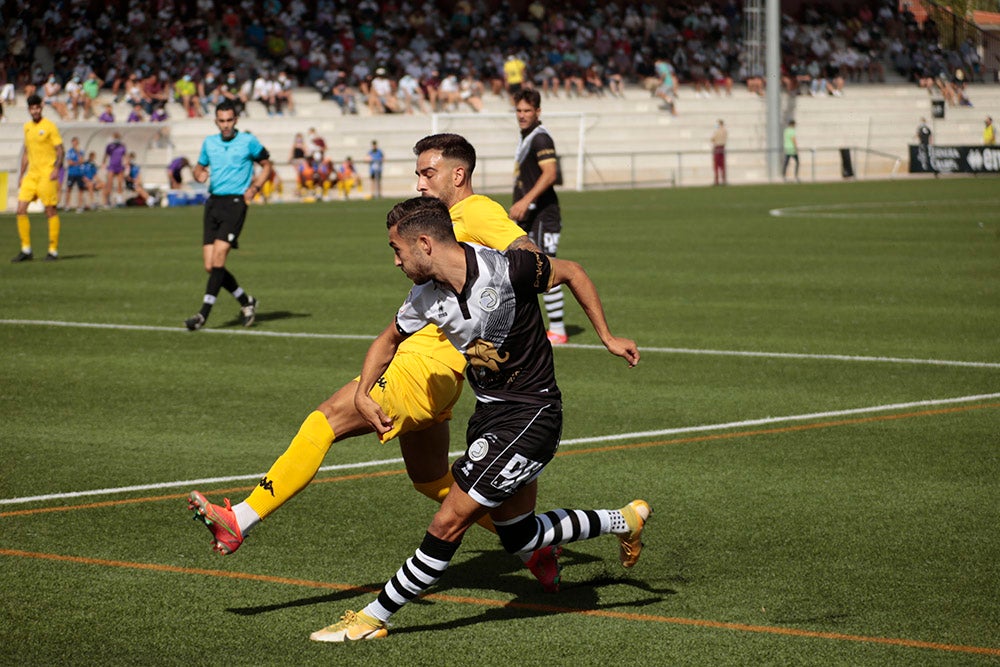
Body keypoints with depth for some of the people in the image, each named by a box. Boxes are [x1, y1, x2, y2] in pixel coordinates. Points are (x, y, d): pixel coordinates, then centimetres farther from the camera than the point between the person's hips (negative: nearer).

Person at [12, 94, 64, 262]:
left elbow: (60, 150, -7)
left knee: (51, 211, -3)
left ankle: (53, 250, 3)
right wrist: (21, 175, 20)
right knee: (21, 209, -2)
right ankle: (26, 250, 5)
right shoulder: (27, 127, 15)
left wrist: (56, 168, -20)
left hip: (47, 173, -6)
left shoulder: (49, 126, -5)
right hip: (31, 173, 6)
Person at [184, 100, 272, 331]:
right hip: (213, 202, 5)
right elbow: (200, 166, 26)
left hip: (235, 202, -5)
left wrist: (255, 188, -5)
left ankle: (203, 314, -17)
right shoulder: (209, 142, 13)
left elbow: (266, 165, 10)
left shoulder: (248, 141, 0)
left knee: (218, 257, -18)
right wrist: (198, 173, 1)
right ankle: (246, 302, 20)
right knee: (210, 266, 0)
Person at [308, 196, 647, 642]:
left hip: (530, 415, -8)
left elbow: (571, 272, -6)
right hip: (489, 412, 8)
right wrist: (362, 395, 0)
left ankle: (374, 617, 1)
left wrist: (607, 337, -1)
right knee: (517, 536, 18)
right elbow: (388, 341, 16)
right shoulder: (426, 298, -4)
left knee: (449, 524, -10)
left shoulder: (504, 270, -23)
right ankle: (625, 521, 37)